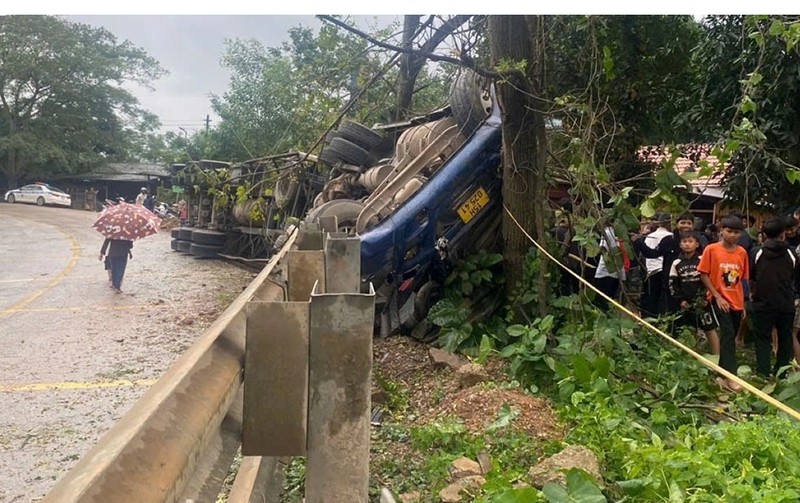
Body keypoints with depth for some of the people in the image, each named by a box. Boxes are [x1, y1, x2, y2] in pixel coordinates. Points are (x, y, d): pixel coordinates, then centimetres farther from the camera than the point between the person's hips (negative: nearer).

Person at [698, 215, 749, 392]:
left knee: (730, 337, 10)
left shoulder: (742, 253, 5)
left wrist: (743, 305, 12)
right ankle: (730, 376, -16)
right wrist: (718, 296, -12)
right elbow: (703, 275, -7)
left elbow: (741, 280, 12)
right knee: (728, 334, -16)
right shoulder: (711, 249, -7)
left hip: (736, 302, 5)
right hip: (719, 300, -5)